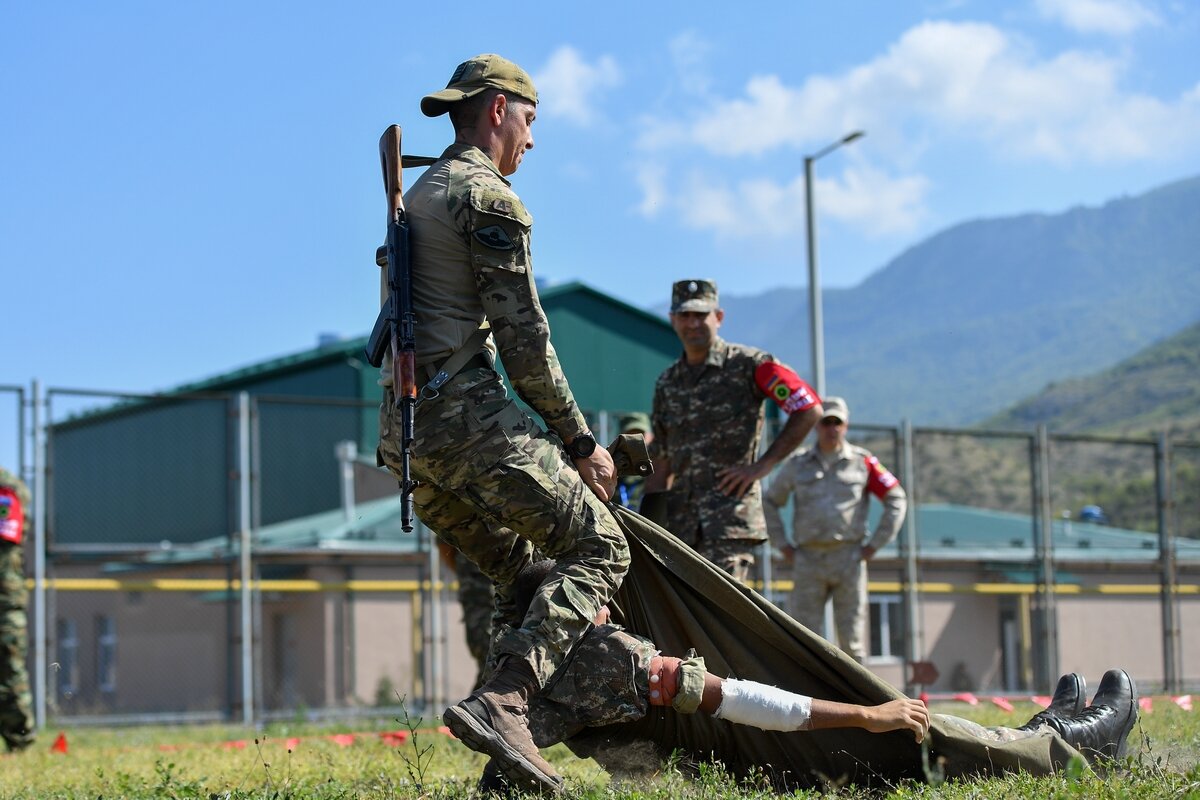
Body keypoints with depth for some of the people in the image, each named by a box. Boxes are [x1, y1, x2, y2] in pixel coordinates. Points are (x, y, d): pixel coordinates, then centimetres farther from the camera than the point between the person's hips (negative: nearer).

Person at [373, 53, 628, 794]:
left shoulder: (418, 197, 24)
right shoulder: (489, 196, -5)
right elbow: (523, 337, -11)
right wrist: (580, 441, -4)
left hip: (401, 428, 9)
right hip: (467, 412, -9)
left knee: (510, 567, 21)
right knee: (600, 552, -7)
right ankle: (502, 701, -25)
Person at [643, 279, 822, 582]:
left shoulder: (748, 365, 1)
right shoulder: (666, 383, 18)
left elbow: (809, 409, -4)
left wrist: (762, 465, -7)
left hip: (731, 518, -6)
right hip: (679, 520, 6)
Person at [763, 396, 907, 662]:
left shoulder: (863, 462, 4)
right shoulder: (797, 465, 8)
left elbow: (896, 500, 7)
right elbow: (769, 503, 17)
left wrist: (875, 544, 2)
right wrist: (783, 546, 8)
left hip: (849, 558, -1)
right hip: (808, 559, 1)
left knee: (851, 634, 1)